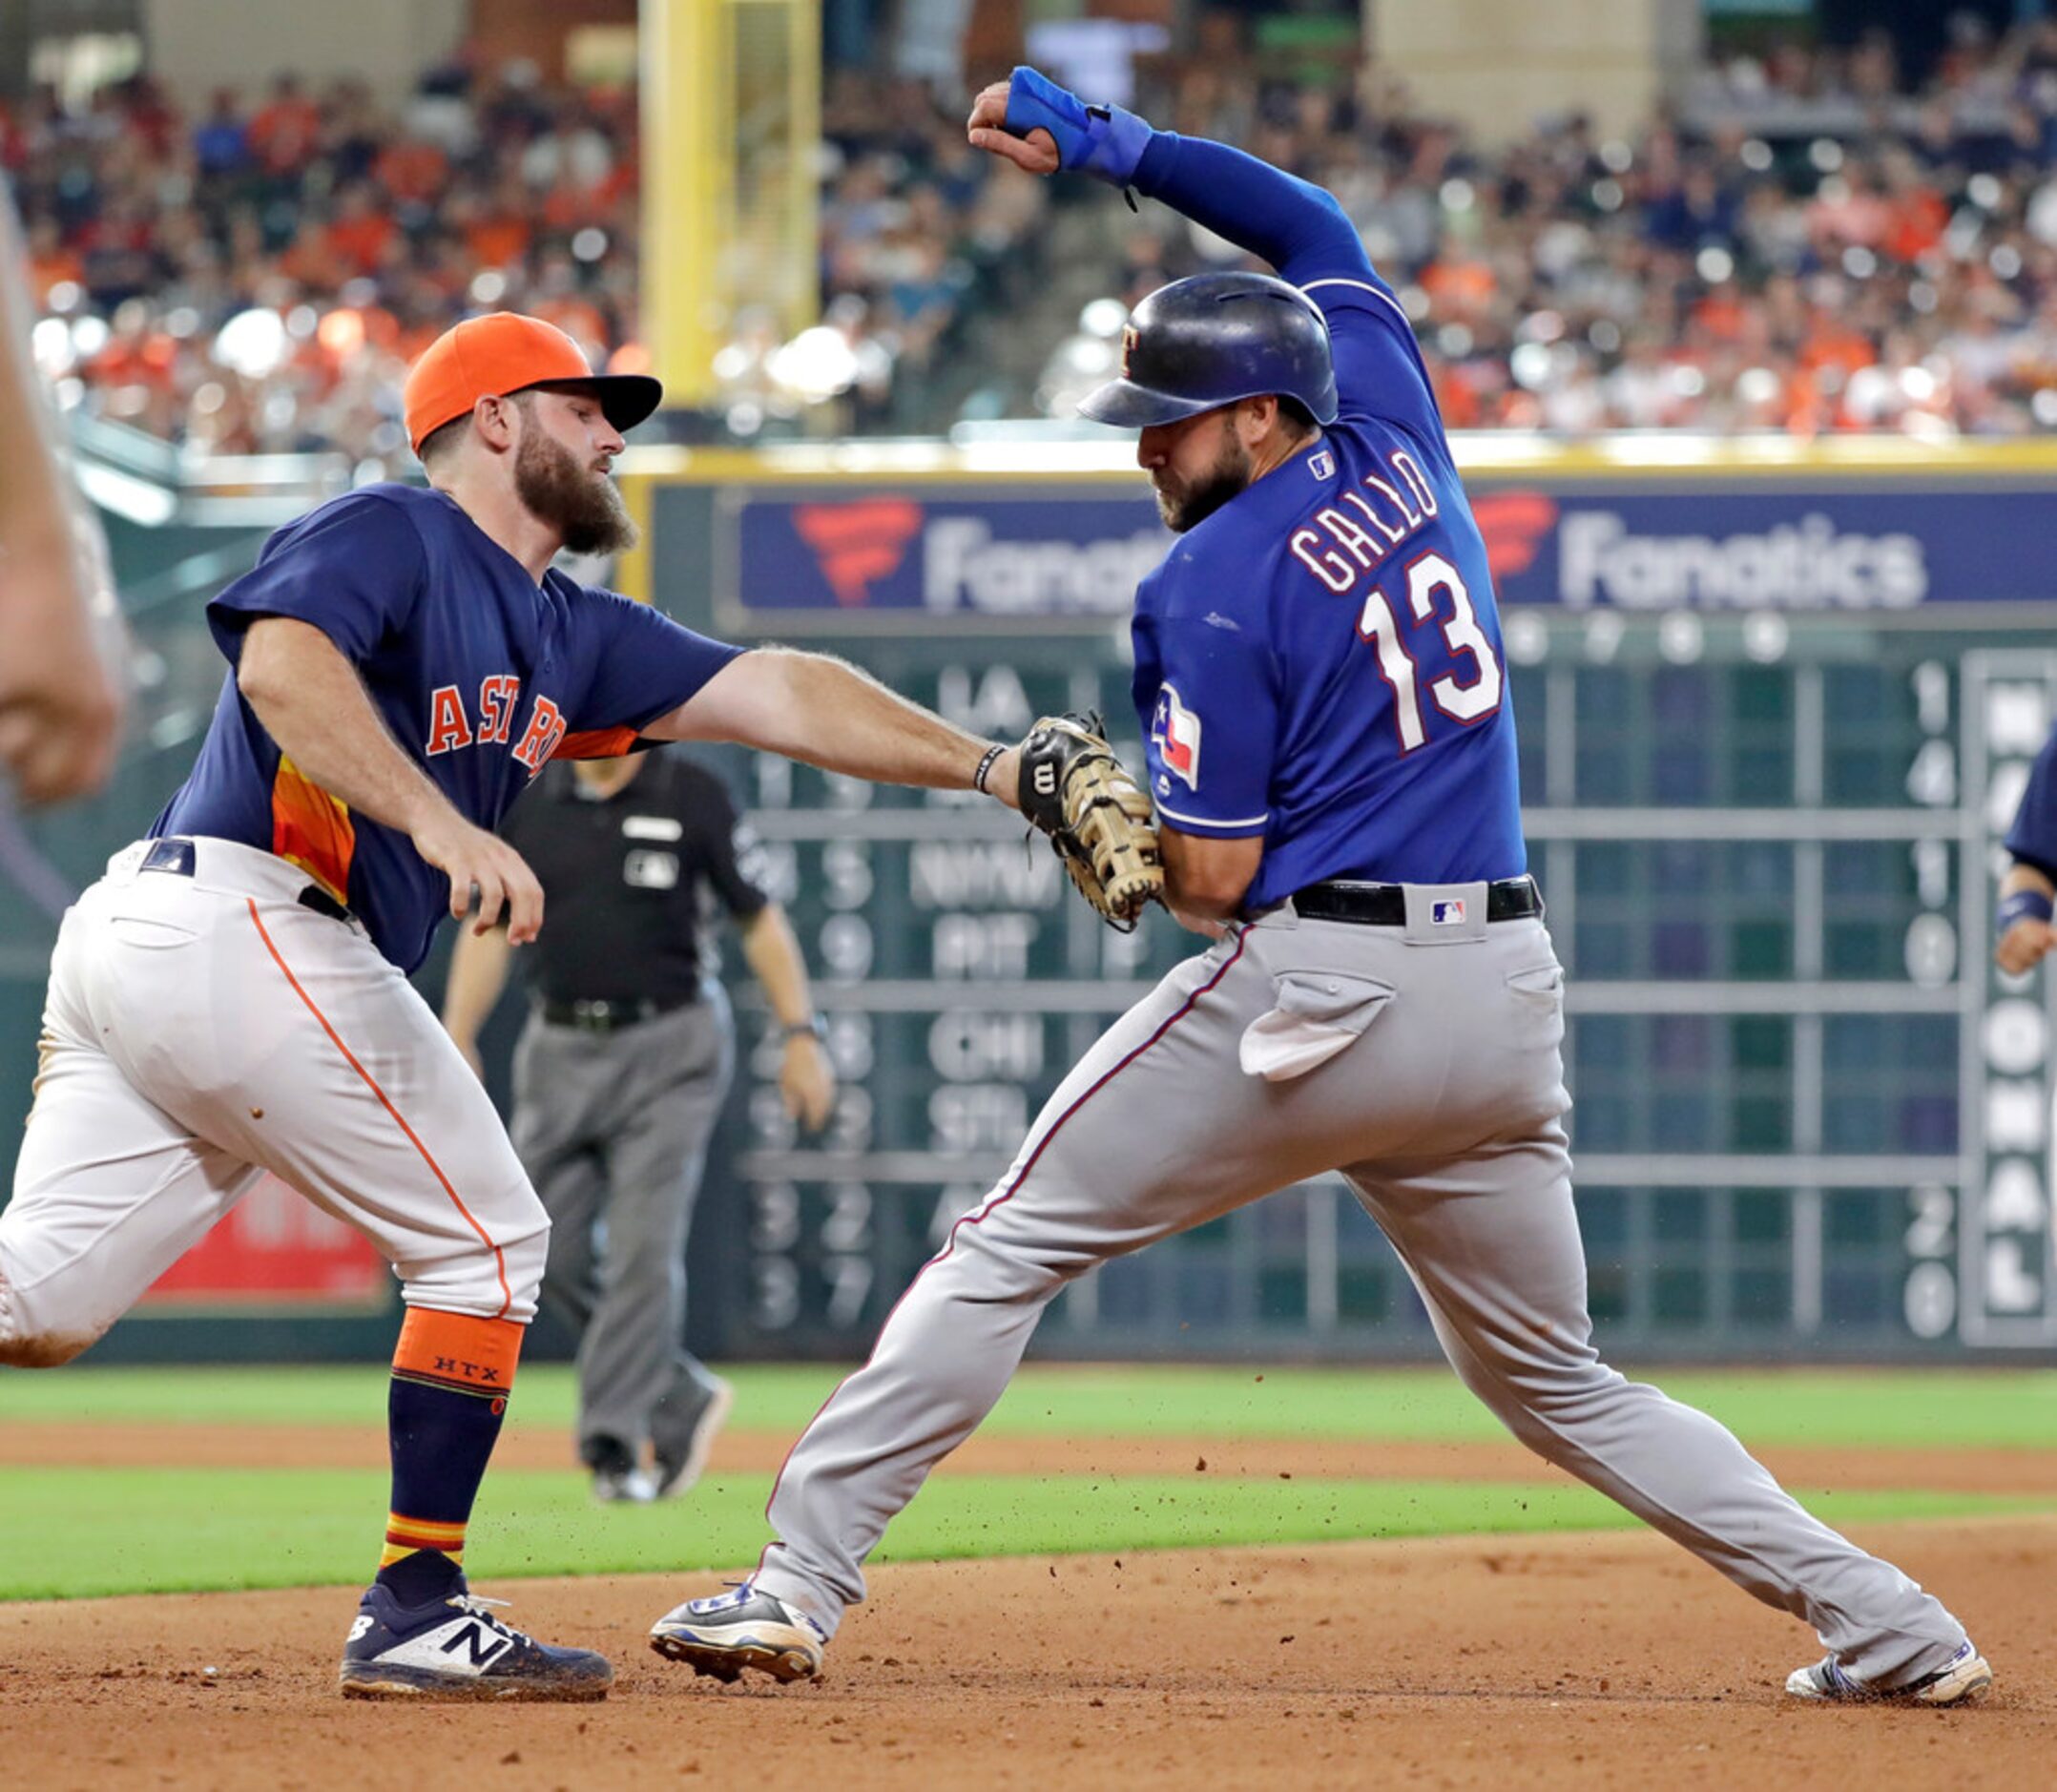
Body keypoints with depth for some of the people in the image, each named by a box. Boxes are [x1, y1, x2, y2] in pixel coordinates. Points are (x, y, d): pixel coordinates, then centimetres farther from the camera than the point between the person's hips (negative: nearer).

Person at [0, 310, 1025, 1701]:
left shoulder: (572, 637, 23)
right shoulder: (389, 535, -2)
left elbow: (776, 696, 17)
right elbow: (281, 661, -22)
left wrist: (987, 767, 8)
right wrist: (440, 821, -33)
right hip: (244, 922, -9)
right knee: (486, 1242, -2)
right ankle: (416, 1612, -1)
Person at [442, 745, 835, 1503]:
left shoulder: (692, 796, -4)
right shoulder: (524, 801, 5)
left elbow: (759, 918, 0)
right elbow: (490, 928, 10)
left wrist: (799, 1034, -6)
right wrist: (456, 1041, 1)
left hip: (669, 1049, -4)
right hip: (559, 1054, 4)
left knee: (643, 1248, -11)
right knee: (550, 1250, 1)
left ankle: (615, 1441, -8)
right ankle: (684, 1398, 18)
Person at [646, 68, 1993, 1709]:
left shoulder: (1213, 587, -8)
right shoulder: (1398, 445, 10)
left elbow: (1212, 878, -9)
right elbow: (1316, 227, 28)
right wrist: (1105, 144, 29)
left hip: (1315, 985, -7)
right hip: (1505, 1002, 7)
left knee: (1011, 1250, 3)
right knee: (1557, 1382, 16)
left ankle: (801, 1576, -5)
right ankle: (1889, 1626, 6)